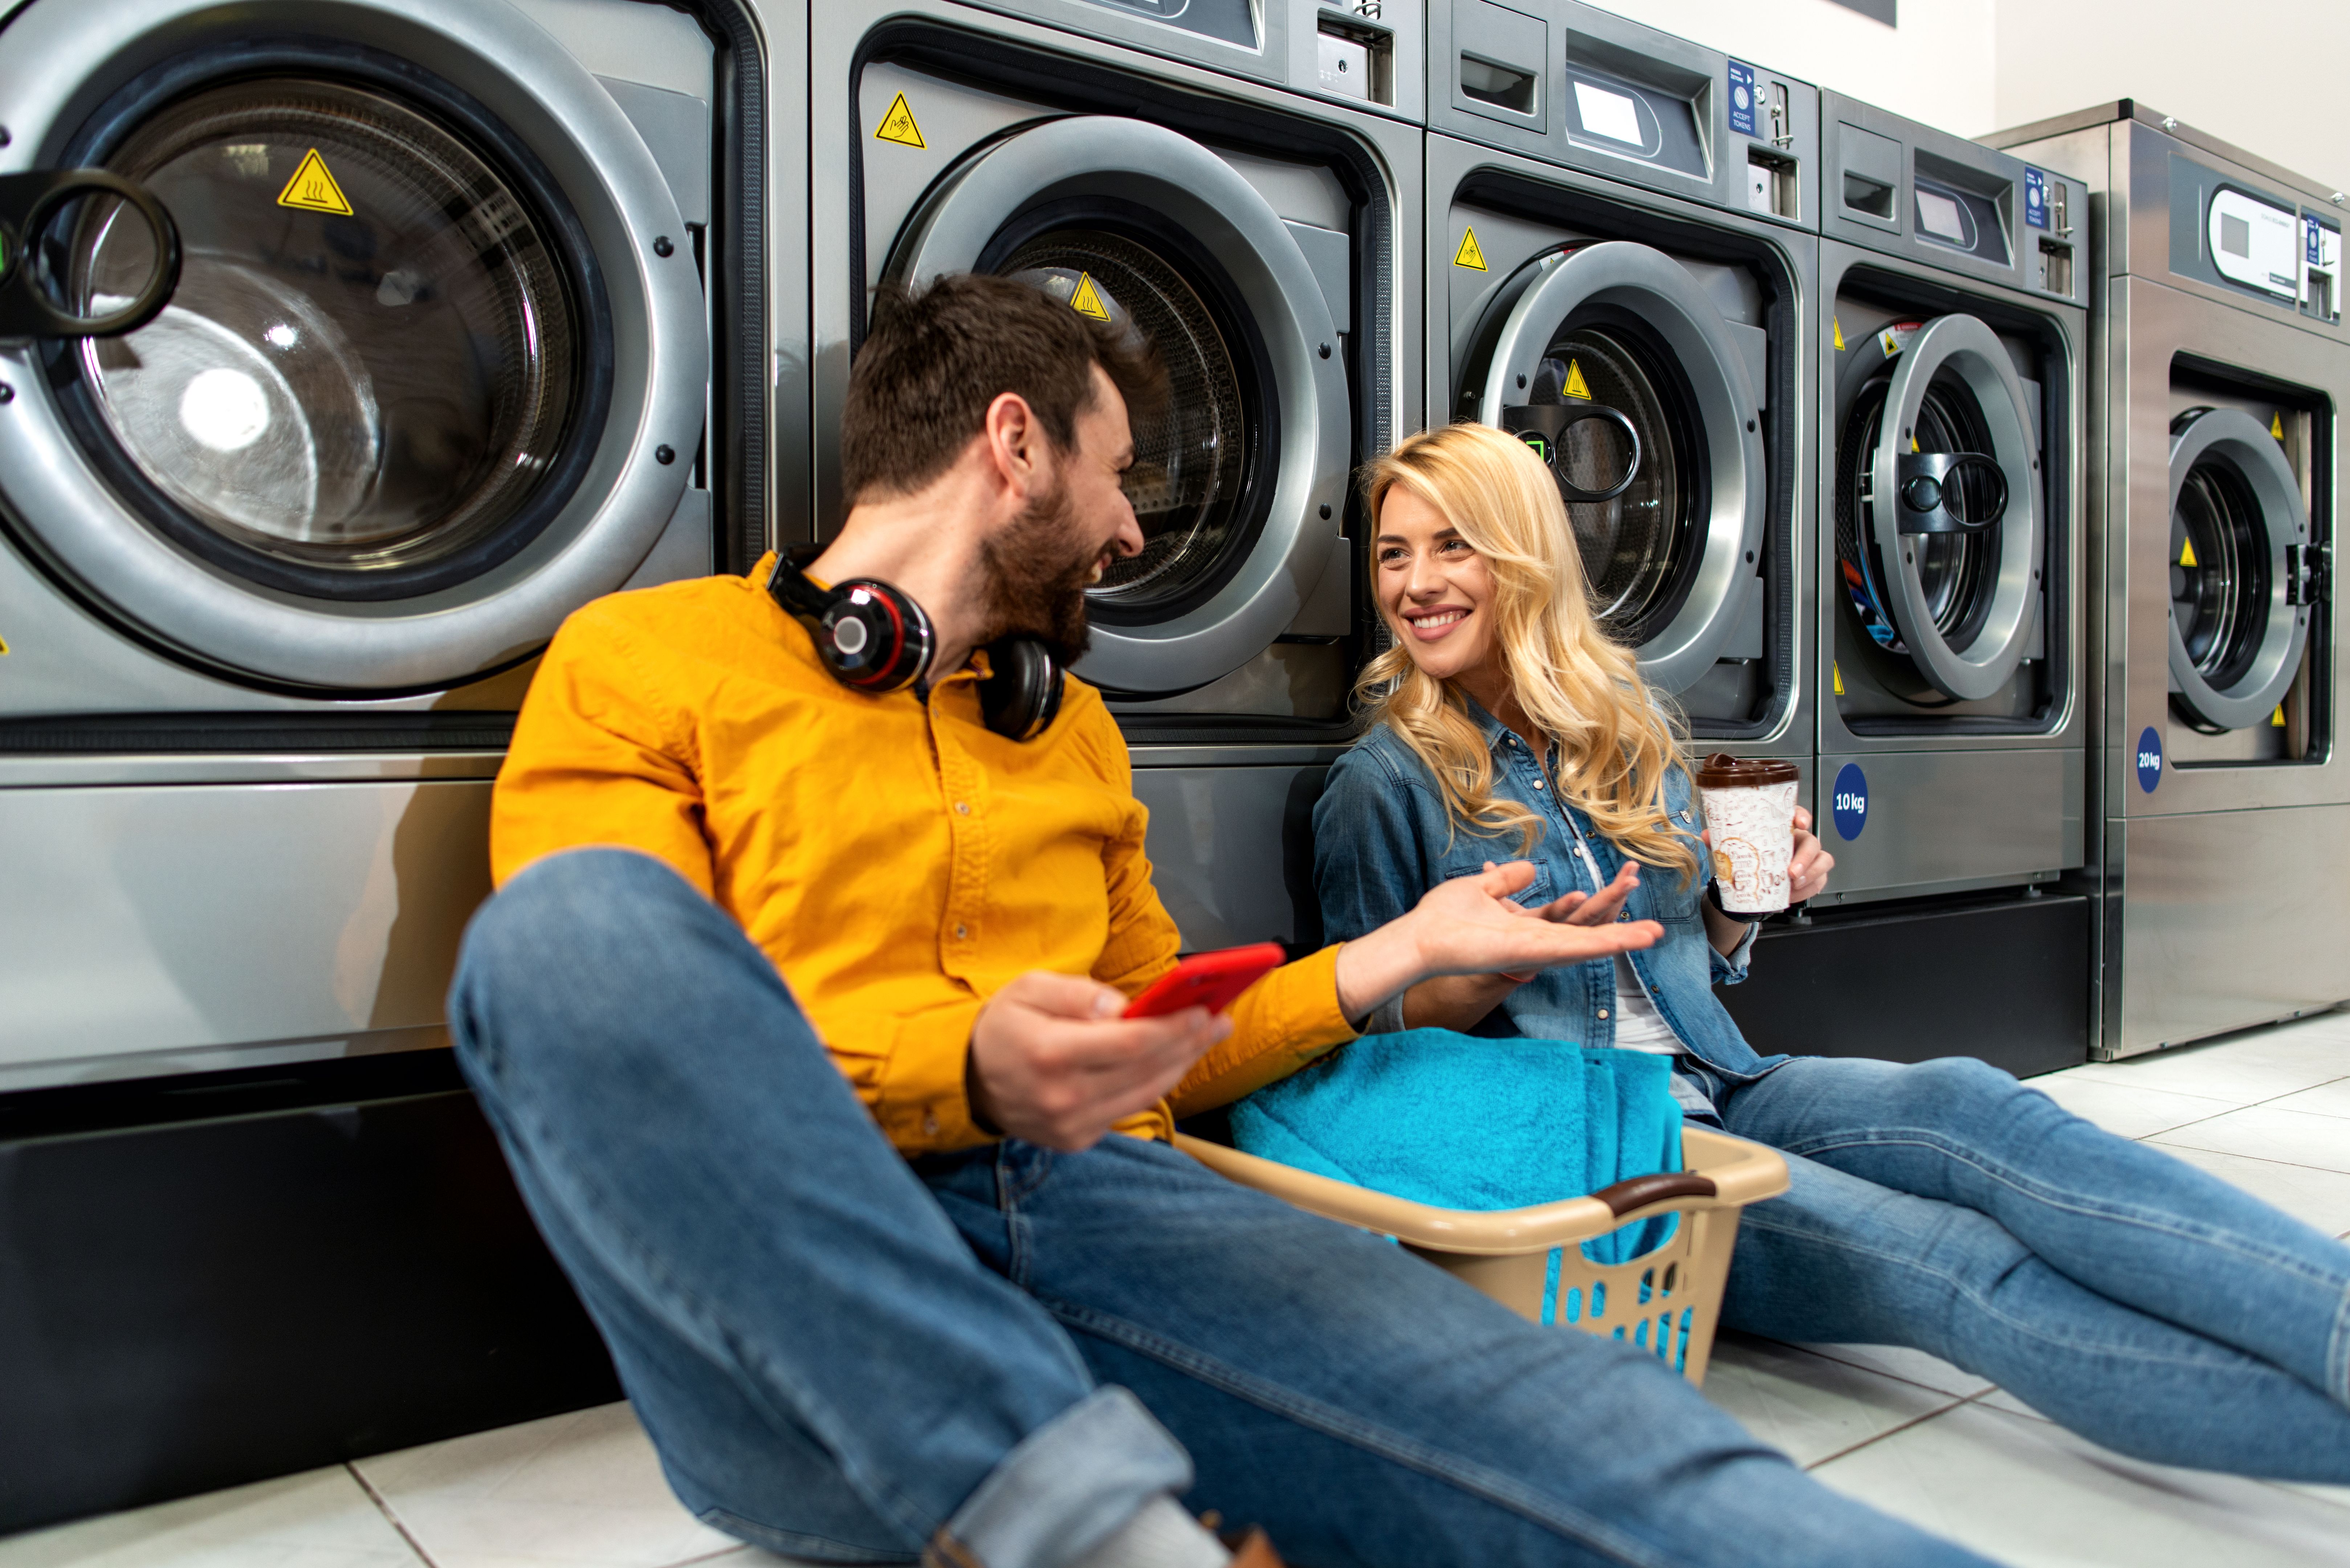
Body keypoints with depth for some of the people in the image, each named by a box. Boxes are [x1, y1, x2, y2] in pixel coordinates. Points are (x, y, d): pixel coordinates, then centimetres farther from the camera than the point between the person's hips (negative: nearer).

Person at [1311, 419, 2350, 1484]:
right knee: (1938, 1256, -28)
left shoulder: (1626, 724, 13)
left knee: (1967, 1104, -27)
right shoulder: (1385, 784, -4)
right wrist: (1491, 971, -20)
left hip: (1715, 1084, 6)